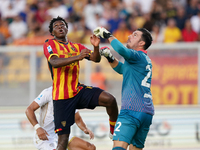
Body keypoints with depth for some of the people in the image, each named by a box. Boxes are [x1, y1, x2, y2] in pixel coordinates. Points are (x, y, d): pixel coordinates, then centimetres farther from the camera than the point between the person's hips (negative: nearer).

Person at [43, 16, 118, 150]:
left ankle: (114, 130, 5)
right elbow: (54, 62, -20)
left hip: (78, 90, 4)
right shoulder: (50, 44, -1)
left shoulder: (77, 47, 14)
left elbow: (96, 59, 4)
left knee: (110, 100, -16)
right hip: (62, 97, -4)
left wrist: (96, 47, -19)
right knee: (63, 138, -8)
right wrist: (77, 57, -34)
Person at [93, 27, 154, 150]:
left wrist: (108, 35, -9)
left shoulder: (138, 56, -4)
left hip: (132, 110, -9)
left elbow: (121, 49, -25)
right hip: (148, 113, 9)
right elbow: (122, 68, 37)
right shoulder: (146, 60, 23)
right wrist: (110, 57, 21)